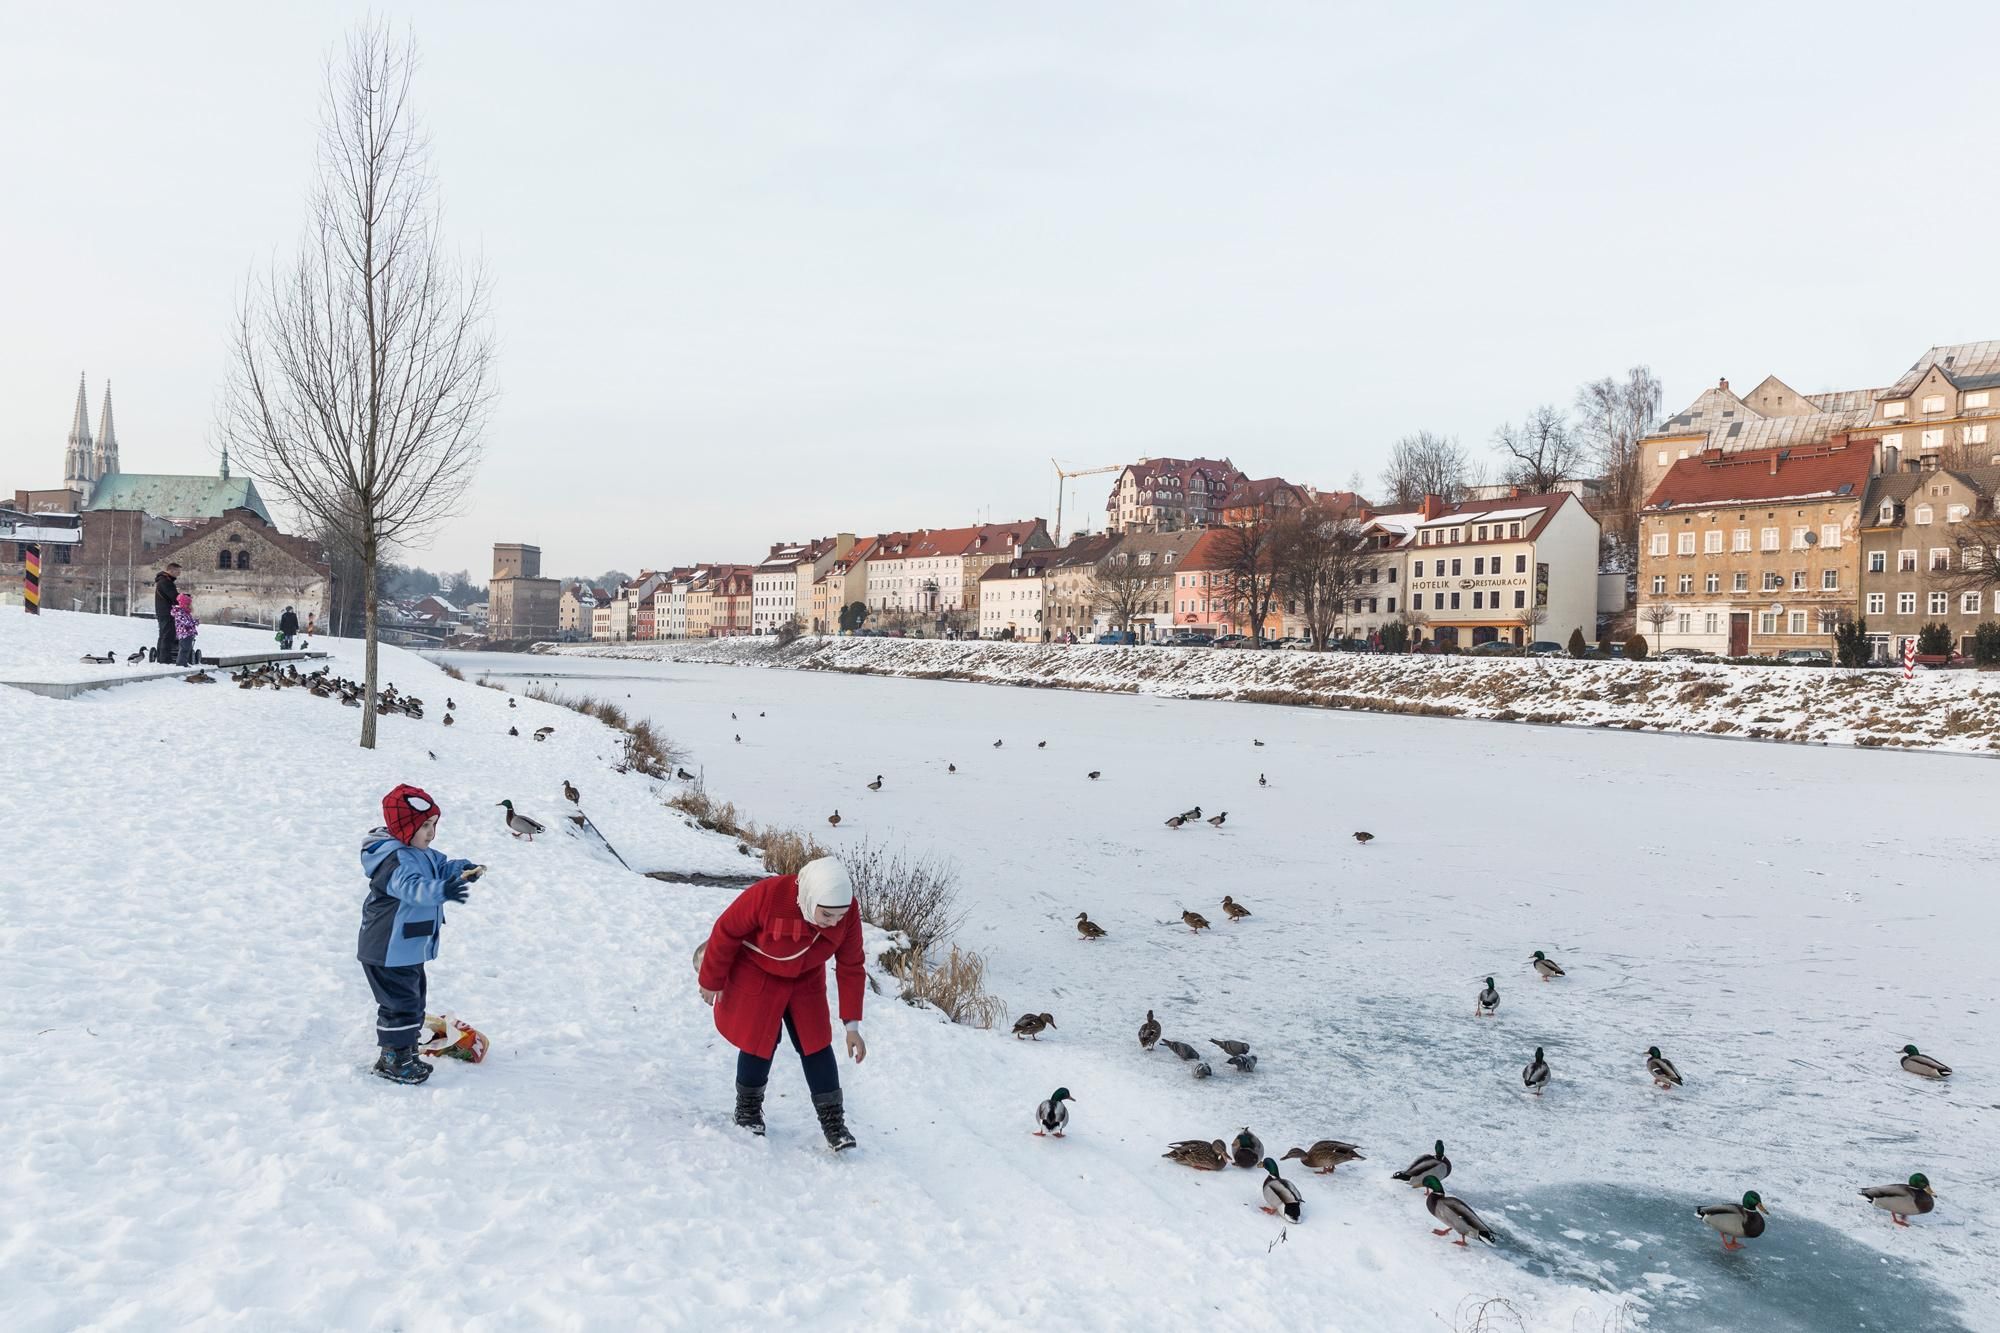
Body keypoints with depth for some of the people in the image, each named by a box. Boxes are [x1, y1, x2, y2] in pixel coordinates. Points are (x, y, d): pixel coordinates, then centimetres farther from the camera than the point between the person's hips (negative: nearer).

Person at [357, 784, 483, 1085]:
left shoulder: (421, 854, 7)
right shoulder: (394, 859, -26)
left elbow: (442, 866, 21)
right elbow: (411, 886, -43)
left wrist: (463, 869, -2)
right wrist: (441, 891, -61)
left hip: (409, 950, 11)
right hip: (389, 951, -11)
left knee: (413, 997, 20)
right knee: (400, 1002, -4)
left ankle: (405, 1050, 34)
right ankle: (393, 1059, 8)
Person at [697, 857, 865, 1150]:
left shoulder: (847, 913, -25)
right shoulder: (767, 895, -38)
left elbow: (850, 968, -13)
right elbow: (726, 931, -22)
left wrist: (852, 1025, -13)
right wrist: (712, 980, -9)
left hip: (805, 982, 3)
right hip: (756, 978, -3)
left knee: (816, 1044, -1)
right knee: (759, 1044, 1)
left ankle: (833, 1120, 10)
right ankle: (748, 1107, 27)